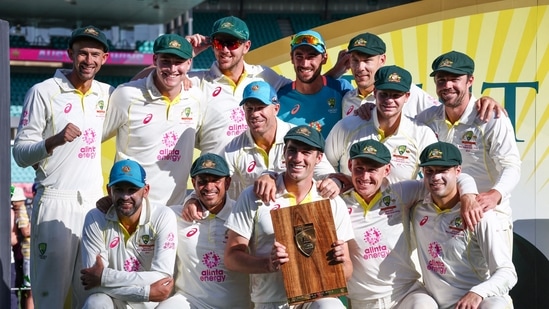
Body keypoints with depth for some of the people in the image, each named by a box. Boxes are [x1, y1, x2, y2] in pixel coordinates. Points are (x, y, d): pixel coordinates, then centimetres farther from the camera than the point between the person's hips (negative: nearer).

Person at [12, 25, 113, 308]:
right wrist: (54, 141, -25)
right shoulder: (43, 92, -4)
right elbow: (20, 154, -5)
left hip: (94, 203, 5)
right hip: (55, 203, -5)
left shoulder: (107, 94, 10)